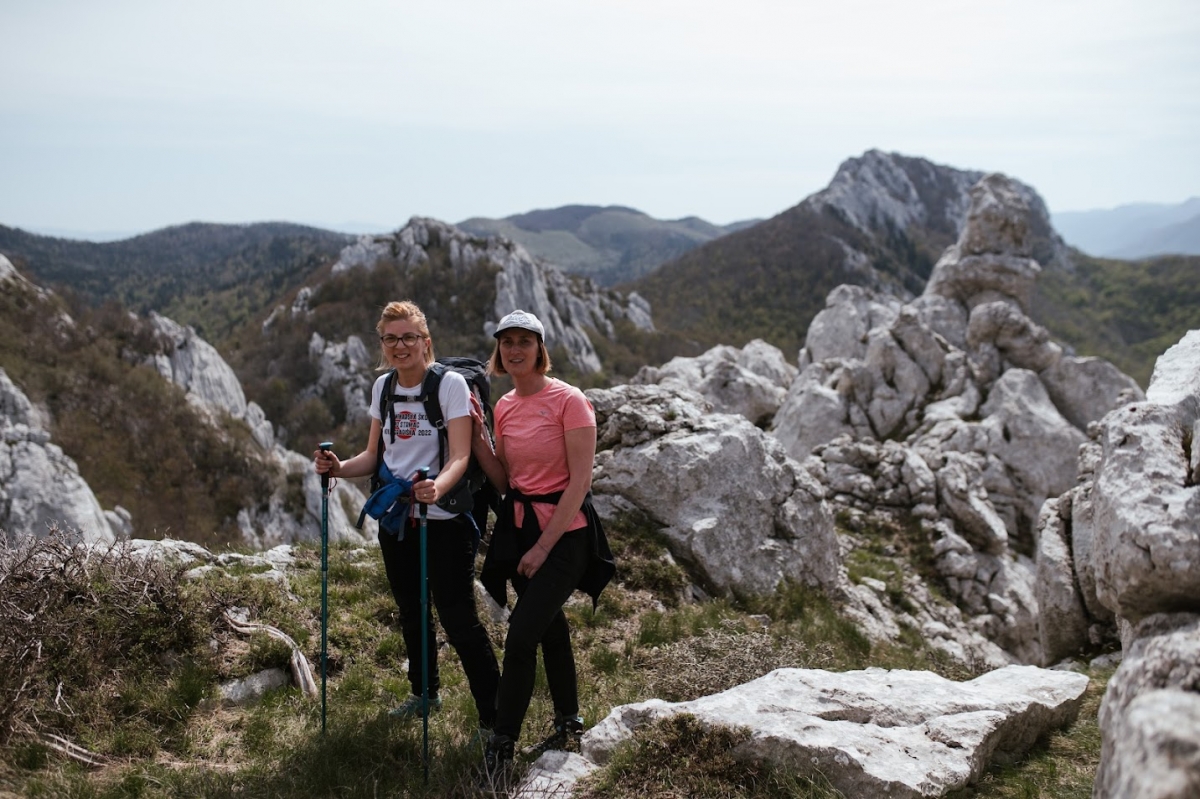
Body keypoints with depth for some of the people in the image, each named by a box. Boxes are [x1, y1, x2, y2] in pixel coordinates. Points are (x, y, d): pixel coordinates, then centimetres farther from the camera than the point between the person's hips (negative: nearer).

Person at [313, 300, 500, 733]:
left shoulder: (450, 383, -13)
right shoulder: (383, 387, 6)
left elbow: (460, 456, -21)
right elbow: (374, 454, 11)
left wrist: (437, 488, -40)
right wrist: (339, 468, -8)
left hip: (443, 519, -6)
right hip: (394, 517, 7)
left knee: (458, 619, -5)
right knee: (410, 611, 21)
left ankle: (492, 717, 7)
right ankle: (424, 692, 43)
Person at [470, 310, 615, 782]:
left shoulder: (568, 400, -13)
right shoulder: (504, 407, 6)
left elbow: (580, 482, -16)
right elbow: (504, 481, 8)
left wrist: (543, 547, -16)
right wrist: (477, 436, -4)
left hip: (564, 530, -7)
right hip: (519, 526, 7)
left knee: (521, 636, -12)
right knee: (550, 627, 18)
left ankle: (501, 746, 1)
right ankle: (568, 721, 36)